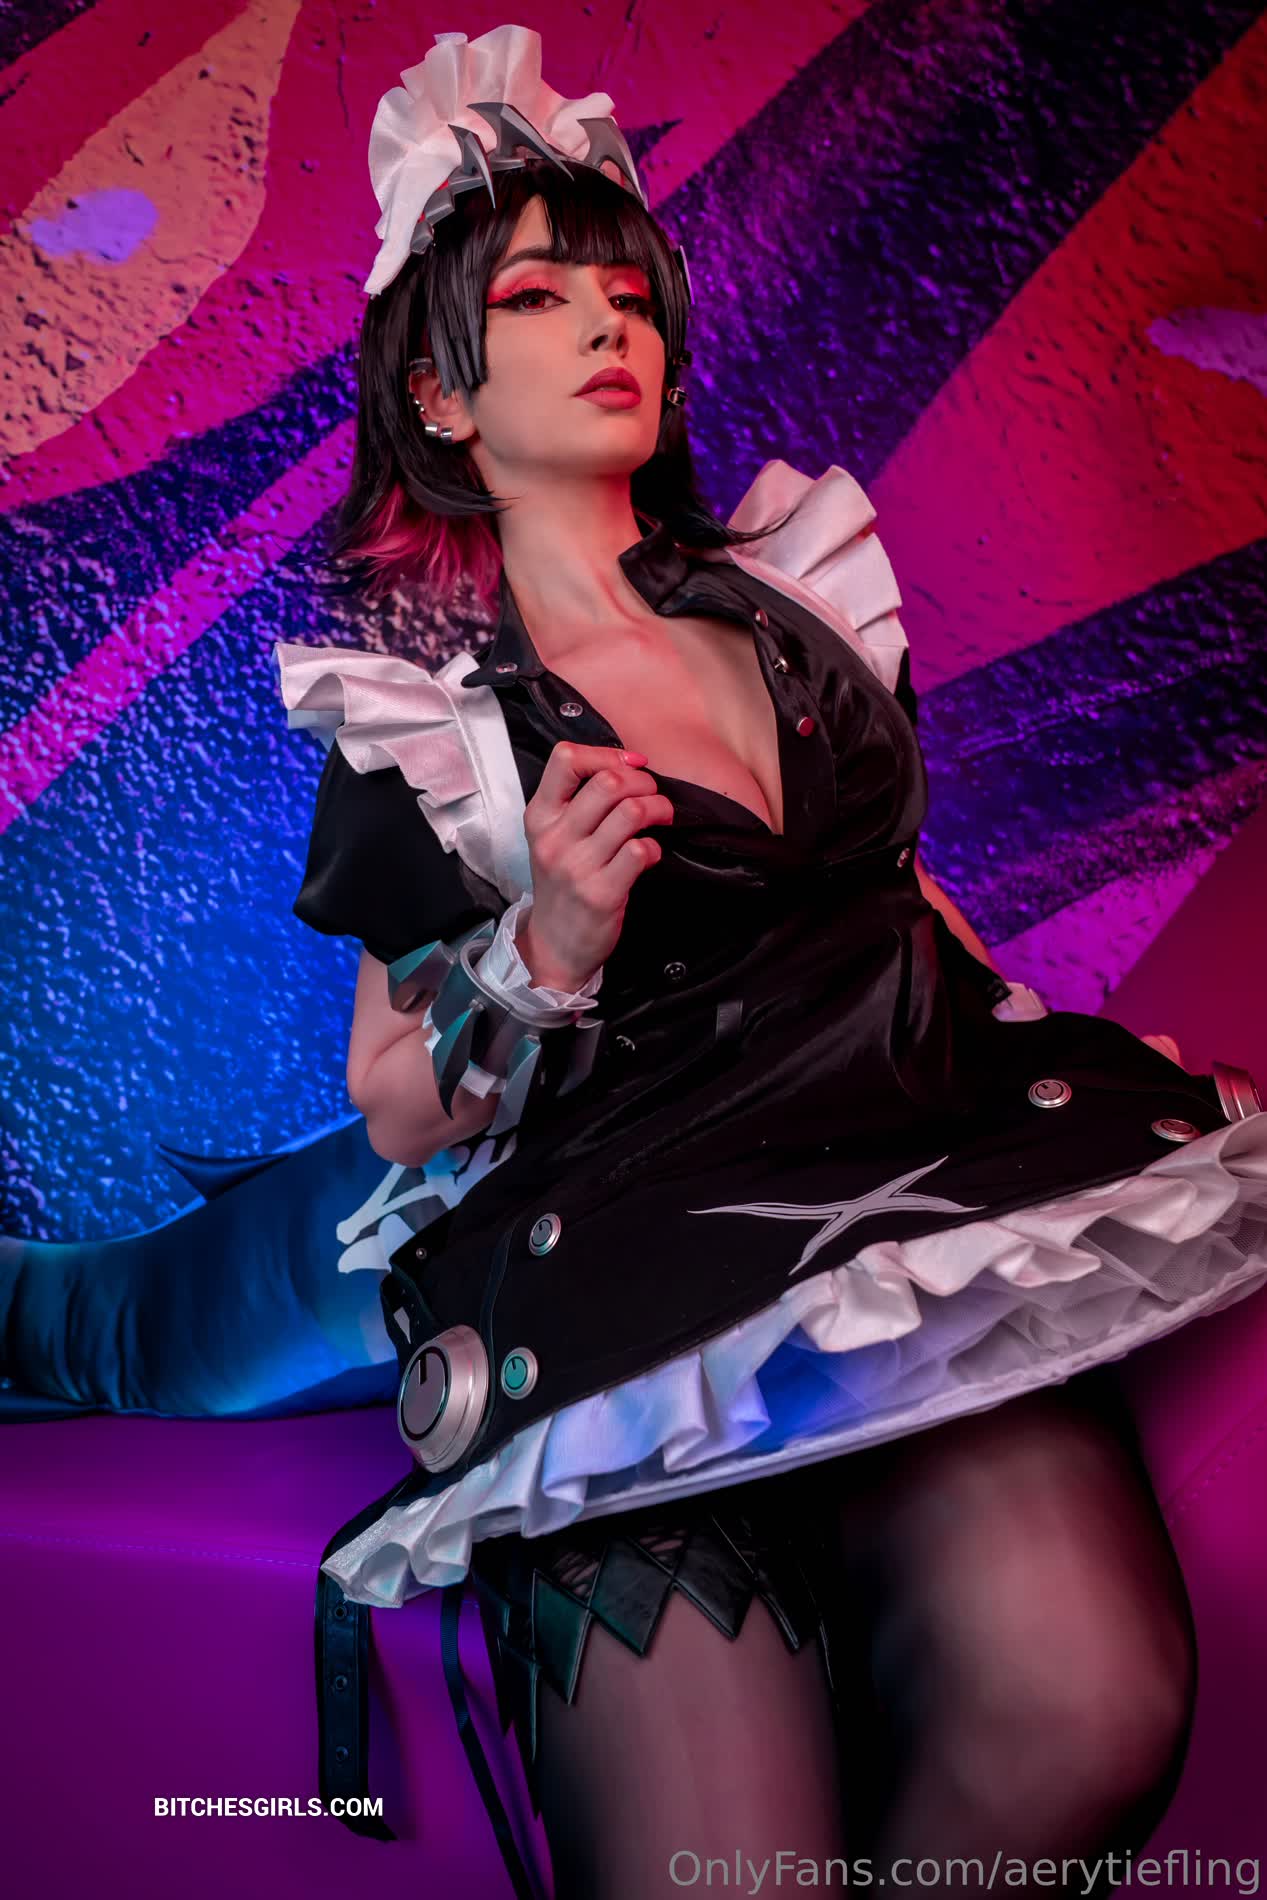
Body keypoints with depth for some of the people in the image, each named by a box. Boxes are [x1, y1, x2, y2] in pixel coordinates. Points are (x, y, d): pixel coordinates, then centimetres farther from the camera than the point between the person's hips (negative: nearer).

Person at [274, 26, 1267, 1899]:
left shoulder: (787, 591, 16)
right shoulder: (422, 712, 5)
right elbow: (396, 1110, 7)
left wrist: (1060, 1076, 18)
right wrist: (549, 953, -11)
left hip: (939, 1166, 3)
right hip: (646, 1243, -3)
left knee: (1080, 1702, -25)